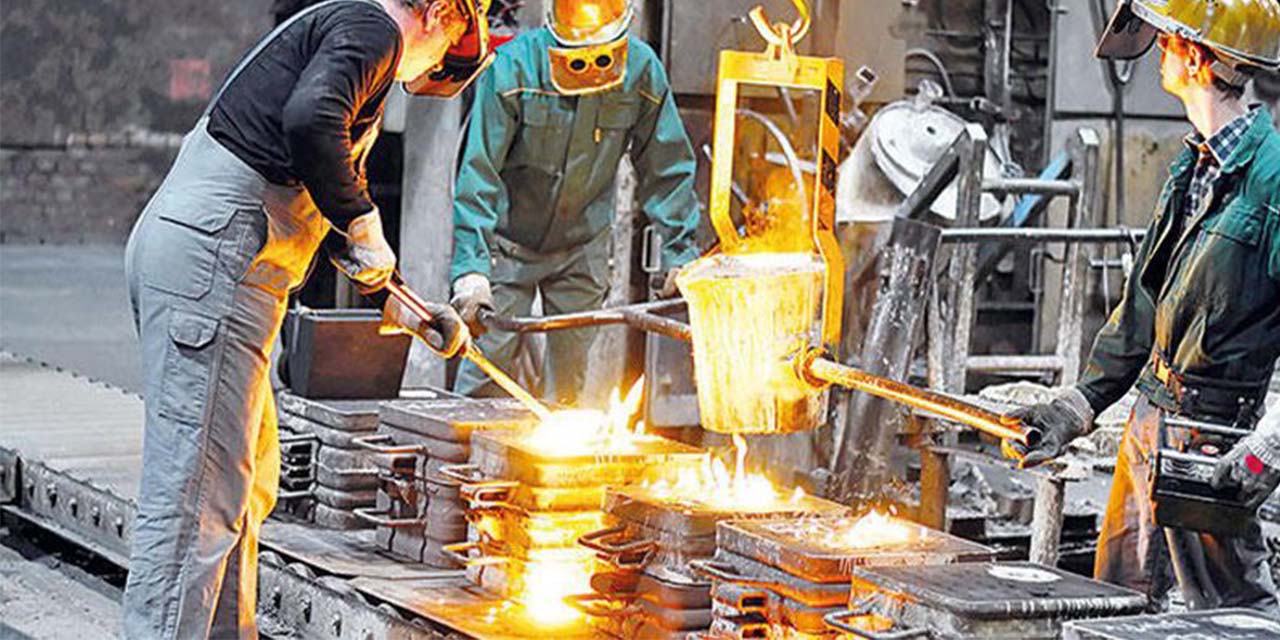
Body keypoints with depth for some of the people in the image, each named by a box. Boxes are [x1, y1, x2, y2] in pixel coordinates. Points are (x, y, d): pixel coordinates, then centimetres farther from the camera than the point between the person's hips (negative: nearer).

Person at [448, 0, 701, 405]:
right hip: (509, 240, -3)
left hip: (582, 247, 3)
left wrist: (680, 253, -4)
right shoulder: (514, 67, -22)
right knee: (488, 361, -7)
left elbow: (666, 170, -1)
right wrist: (471, 269, -31)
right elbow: (478, 172, -23)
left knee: (570, 378, 5)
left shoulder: (641, 72, -13)